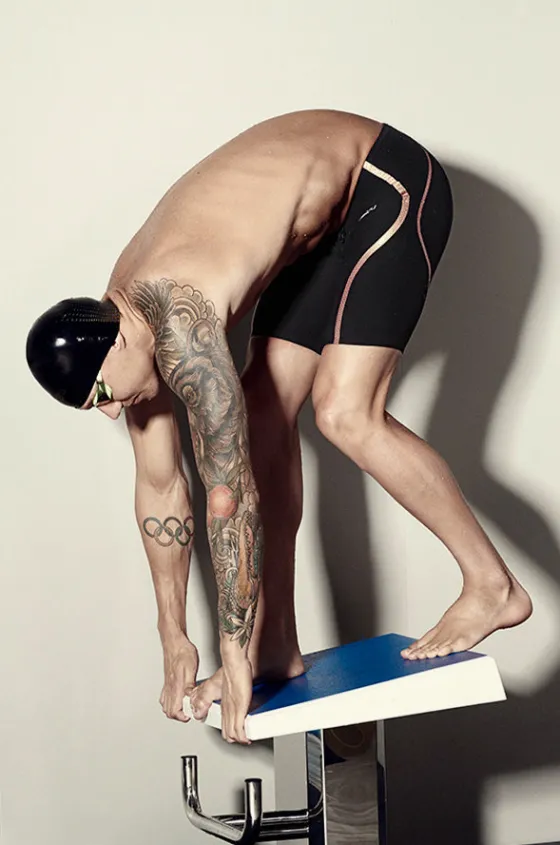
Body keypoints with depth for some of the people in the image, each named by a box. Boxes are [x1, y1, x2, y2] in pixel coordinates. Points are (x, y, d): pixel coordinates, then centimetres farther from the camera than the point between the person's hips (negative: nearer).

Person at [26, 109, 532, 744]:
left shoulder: (177, 328, -33)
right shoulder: (124, 320, -6)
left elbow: (229, 493, -31)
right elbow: (159, 482, 1)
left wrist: (234, 659, -22)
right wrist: (174, 641, 5)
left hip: (388, 182, -8)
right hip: (324, 222, 8)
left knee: (345, 414, -21)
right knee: (264, 417, 0)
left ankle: (492, 585, -5)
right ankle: (278, 648, 7)